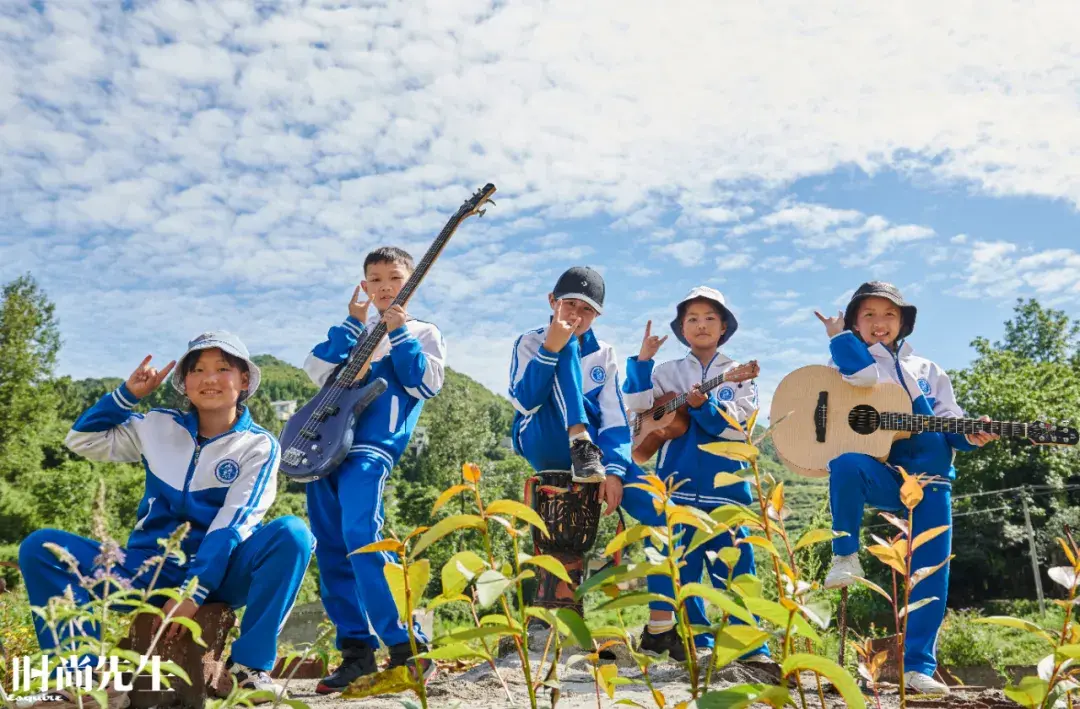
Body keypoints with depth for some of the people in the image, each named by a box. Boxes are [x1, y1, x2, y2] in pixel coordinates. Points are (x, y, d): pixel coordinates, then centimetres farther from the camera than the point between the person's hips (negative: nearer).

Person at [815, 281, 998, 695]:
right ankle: (846, 557, -20)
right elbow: (865, 373, -16)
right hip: (882, 475, -3)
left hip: (930, 478, 3)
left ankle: (918, 665, 10)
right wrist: (838, 336, -4)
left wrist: (971, 436, -9)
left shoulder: (927, 371, 17)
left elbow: (951, 424, 12)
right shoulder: (848, 363, 9)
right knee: (846, 464, -38)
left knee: (932, 574, -2)